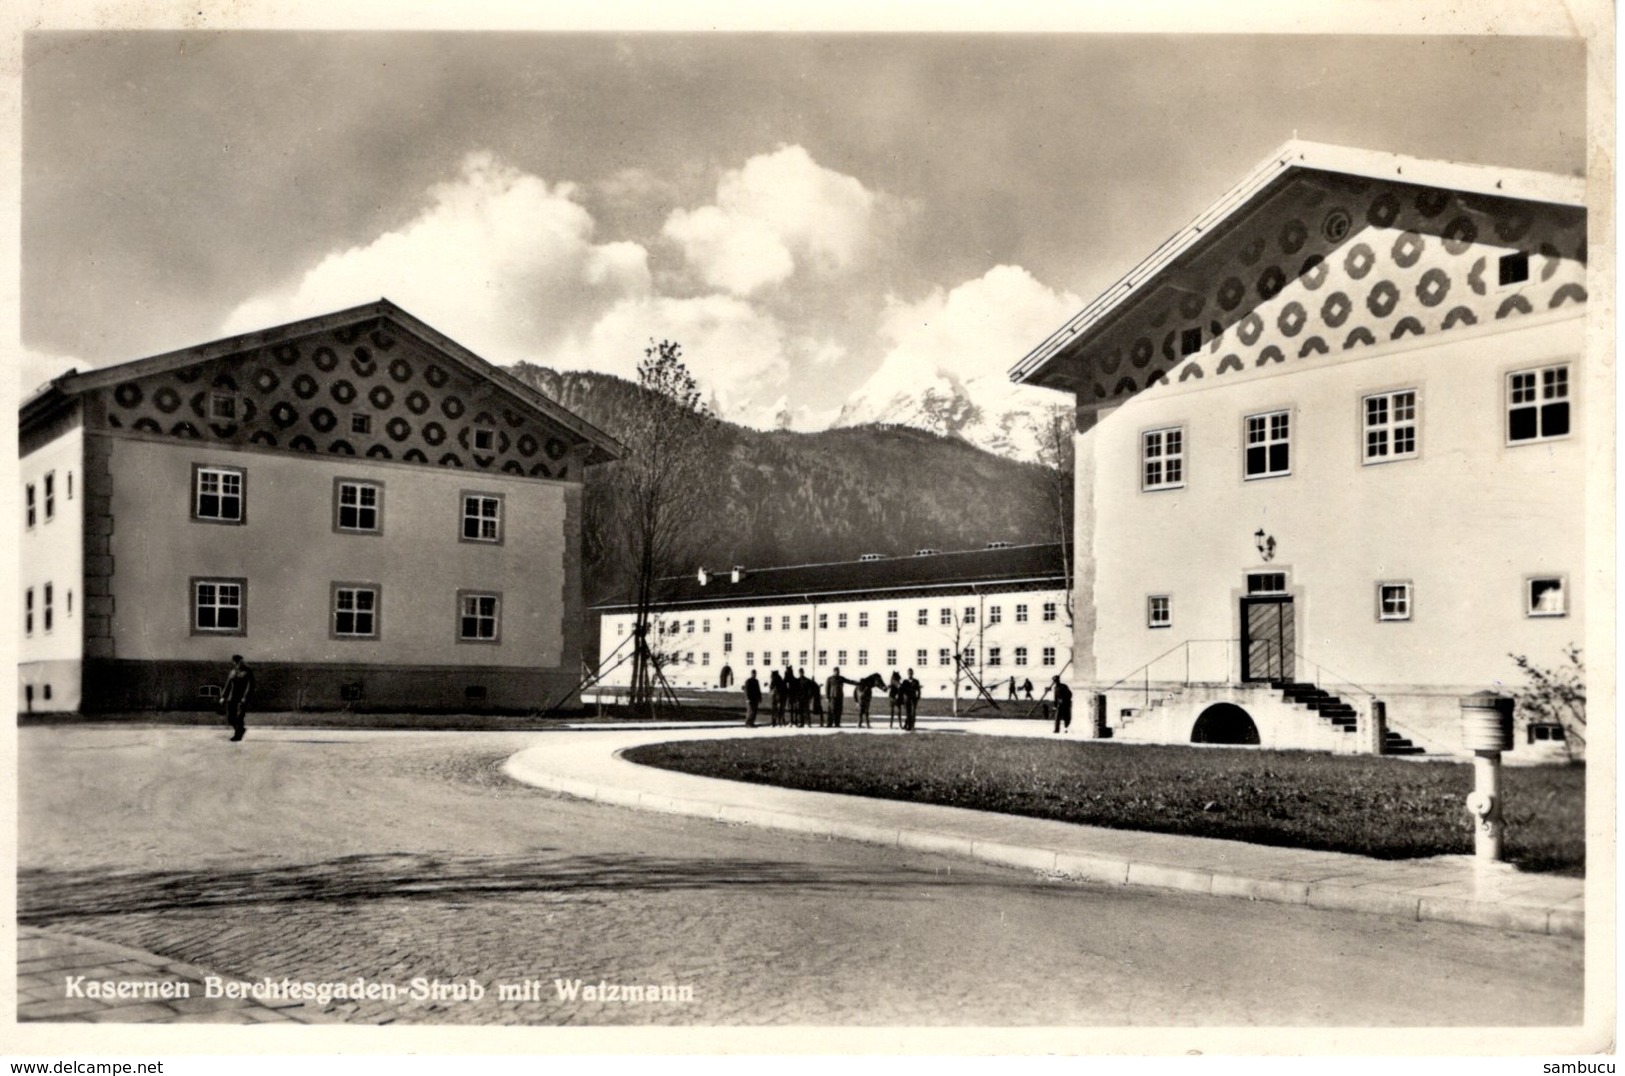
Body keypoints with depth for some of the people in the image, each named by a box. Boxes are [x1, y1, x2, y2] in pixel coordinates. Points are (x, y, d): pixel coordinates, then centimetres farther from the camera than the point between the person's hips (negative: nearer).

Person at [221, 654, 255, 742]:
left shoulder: (248, 672, -4)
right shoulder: (232, 672, 13)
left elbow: (250, 686, -11)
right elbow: (227, 685, 16)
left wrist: (245, 698, -20)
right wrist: (223, 696, 6)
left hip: (243, 699, -6)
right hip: (232, 698, 6)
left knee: (239, 717, -9)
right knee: (230, 718, 4)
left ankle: (237, 735, 3)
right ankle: (241, 729, 26)